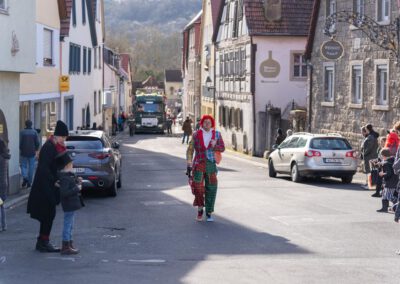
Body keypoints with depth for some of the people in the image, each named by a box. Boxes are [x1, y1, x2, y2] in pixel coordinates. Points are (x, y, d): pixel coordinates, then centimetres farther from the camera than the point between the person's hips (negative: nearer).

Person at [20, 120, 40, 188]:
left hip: (24, 152, -1)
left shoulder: (22, 132, -5)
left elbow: (19, 142, -7)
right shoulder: (34, 132, -1)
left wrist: (20, 149, 7)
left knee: (23, 165, 10)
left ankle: (25, 177, -16)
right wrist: (36, 150, 10)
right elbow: (37, 143, -2)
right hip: (32, 153, 1)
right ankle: (29, 182, 9)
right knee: (31, 167, 8)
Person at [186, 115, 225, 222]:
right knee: (198, 187, -16)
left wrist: (214, 146, -16)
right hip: (199, 163, -1)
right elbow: (190, 150, 4)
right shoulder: (196, 134, 3)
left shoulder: (217, 134, 6)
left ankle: (209, 213, 14)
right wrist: (189, 165, -1)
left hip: (211, 164, 1)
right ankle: (200, 209, 5)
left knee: (211, 189, 1)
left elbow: (222, 148, 5)